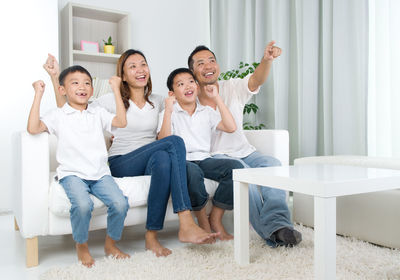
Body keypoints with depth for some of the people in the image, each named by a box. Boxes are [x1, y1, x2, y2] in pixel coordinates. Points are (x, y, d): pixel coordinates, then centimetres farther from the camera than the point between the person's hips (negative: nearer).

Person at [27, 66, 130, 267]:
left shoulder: (98, 113, 16)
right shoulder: (58, 116, 7)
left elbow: (121, 122, 0)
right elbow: (33, 128, -9)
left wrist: (116, 90, 1)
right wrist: (38, 95, -7)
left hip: (100, 173, 3)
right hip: (72, 174, -3)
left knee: (120, 203, -22)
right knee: (83, 205, -32)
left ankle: (110, 244, 6)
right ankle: (81, 245, -2)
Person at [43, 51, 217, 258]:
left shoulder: (157, 102, 17)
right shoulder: (112, 100, 5)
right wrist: (55, 76, -2)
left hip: (151, 162, 4)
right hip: (120, 164, -3)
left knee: (163, 158, -37)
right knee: (175, 142, -31)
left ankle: (151, 235, -32)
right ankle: (186, 225, -36)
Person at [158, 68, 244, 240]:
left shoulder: (207, 112, 17)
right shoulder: (168, 114, 9)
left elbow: (231, 128, 2)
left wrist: (217, 98, 4)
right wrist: (168, 111, -14)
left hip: (204, 160, 4)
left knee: (236, 167, -23)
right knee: (192, 172, -38)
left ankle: (215, 218, -8)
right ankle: (202, 221, -13)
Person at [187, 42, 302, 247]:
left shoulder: (233, 88, 8)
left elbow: (256, 80, -16)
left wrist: (267, 59, -36)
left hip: (244, 152, 3)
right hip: (215, 156, -3)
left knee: (272, 163, -26)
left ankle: (277, 224, -35)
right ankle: (270, 233, -31)